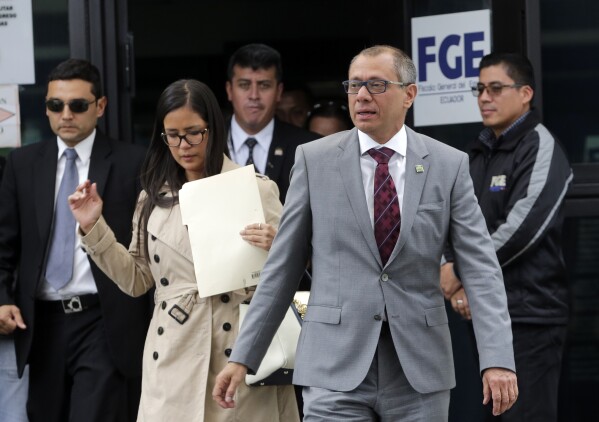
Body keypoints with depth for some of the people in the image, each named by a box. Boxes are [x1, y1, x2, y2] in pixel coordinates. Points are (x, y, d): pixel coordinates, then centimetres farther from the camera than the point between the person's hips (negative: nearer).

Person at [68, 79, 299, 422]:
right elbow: (137, 280, 14)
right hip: (174, 355, 3)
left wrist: (273, 250, -19)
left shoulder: (256, 189, 0)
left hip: (238, 348, -3)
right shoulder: (155, 197, 12)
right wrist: (93, 228, 6)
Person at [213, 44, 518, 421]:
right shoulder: (314, 160, 3)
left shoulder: (449, 165, 3)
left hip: (420, 370, 1)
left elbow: (480, 266, -2)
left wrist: (498, 359, -14)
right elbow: (283, 266, 6)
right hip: (336, 365, -1)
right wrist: (243, 357, 2)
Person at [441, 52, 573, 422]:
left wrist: (459, 271, -10)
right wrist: (458, 285, -4)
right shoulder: (481, 152, 16)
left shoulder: (540, 149, -9)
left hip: (530, 315, -8)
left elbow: (520, 229, -18)